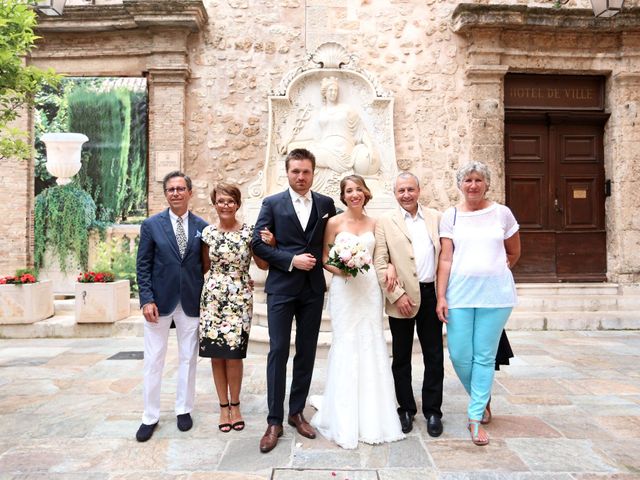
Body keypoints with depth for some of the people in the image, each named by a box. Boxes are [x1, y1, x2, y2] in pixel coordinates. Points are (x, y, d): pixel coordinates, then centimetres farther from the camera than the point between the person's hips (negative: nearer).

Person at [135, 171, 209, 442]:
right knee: (153, 360, 6)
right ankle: (150, 416, 19)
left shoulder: (202, 227, 3)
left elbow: (206, 265, 5)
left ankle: (183, 409, 26)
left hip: (191, 302, 1)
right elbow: (143, 265, -1)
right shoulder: (151, 225, 0)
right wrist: (147, 299, -10)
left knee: (188, 358, 10)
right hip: (159, 300, -1)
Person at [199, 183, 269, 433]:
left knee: (233, 353, -1)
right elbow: (206, 267, 13)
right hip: (213, 297, 2)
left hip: (239, 298, -2)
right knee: (216, 353, 6)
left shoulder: (249, 232, -1)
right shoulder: (208, 232, 4)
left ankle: (234, 405, 19)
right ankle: (224, 406, 21)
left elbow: (263, 264, 3)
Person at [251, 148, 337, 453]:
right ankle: (274, 421, 10)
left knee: (307, 352, 10)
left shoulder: (326, 204, 6)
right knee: (278, 352, -1)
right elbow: (258, 243, -5)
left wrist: (323, 259, -4)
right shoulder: (272, 204, 0)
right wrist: (291, 260, -13)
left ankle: (296, 412, 25)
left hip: (313, 288, 3)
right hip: (281, 288, -2)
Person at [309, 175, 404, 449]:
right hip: (344, 289, -3)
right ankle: (345, 419, 11)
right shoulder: (334, 222, 1)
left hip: (370, 288, 3)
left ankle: (371, 415, 19)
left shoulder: (374, 223, 11)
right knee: (345, 346, -2)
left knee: (372, 345, 4)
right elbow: (324, 259, 2)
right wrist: (338, 269, -16)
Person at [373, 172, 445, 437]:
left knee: (434, 356, 8)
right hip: (402, 299, -1)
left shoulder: (436, 217, 8)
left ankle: (432, 411, 22)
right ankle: (406, 409, 24)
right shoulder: (385, 223, 1)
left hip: (431, 295, 2)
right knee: (401, 358, 9)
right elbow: (379, 263, -4)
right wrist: (397, 295, -11)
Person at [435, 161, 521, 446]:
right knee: (459, 354, 1)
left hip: (495, 293, 0)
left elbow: (514, 253, 16)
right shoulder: (450, 216, 4)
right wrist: (441, 297, -6)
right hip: (460, 293, 1)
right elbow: (445, 259, -1)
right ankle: (482, 399, 30)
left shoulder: (502, 214, 4)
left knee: (485, 355, 2)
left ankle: (476, 417, 14)